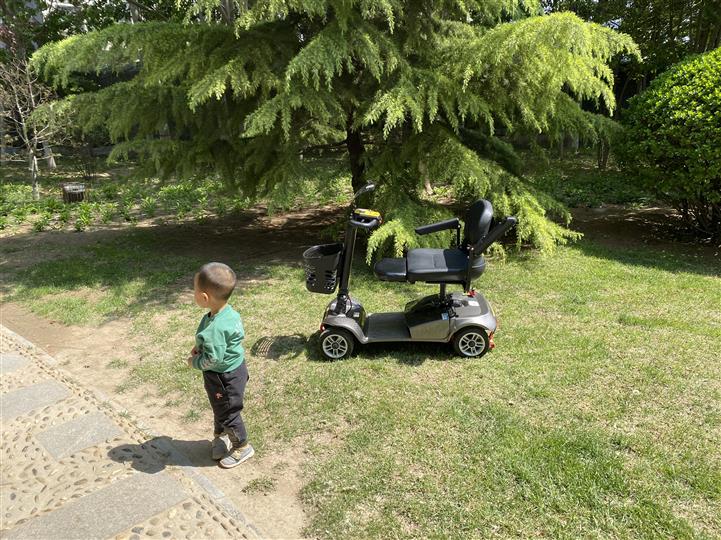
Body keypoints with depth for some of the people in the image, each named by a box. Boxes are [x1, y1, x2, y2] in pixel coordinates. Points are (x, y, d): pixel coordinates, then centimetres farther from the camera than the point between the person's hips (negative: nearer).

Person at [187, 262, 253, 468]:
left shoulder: (215, 327, -36)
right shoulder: (228, 312, -8)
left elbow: (213, 359, -30)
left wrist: (194, 362, -12)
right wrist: (200, 346, 1)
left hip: (225, 377, -9)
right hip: (234, 368, 9)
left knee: (228, 413, 13)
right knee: (219, 409, 28)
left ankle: (242, 447, 34)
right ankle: (221, 436, 50)